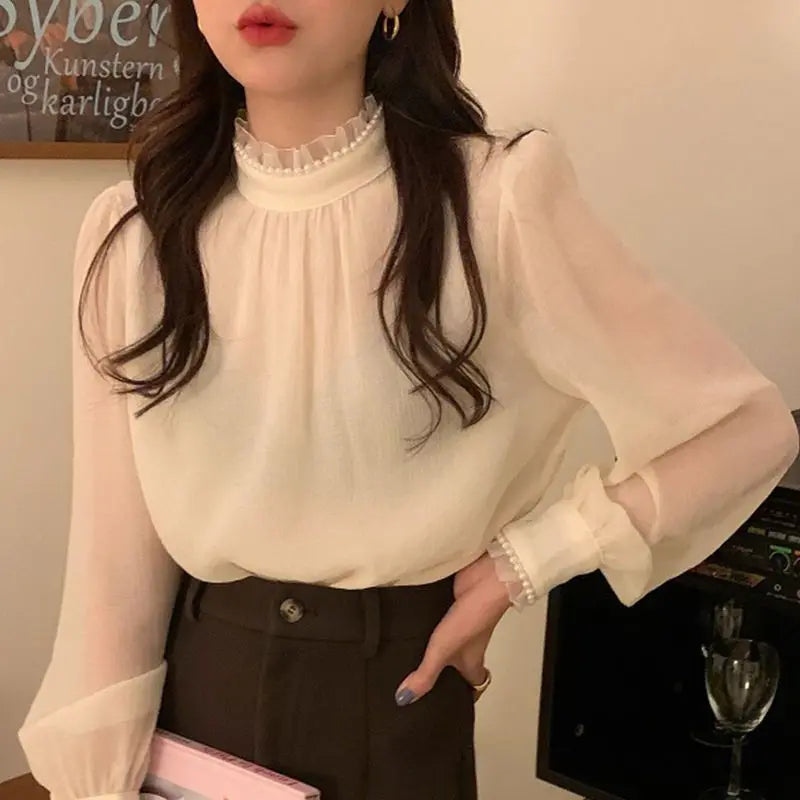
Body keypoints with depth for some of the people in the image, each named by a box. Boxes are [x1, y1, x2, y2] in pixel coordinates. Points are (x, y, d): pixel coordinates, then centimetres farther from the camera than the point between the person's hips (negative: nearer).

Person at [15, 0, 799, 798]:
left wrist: (521, 562, -13)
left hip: (396, 696, -2)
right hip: (191, 690, 3)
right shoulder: (131, 229, -6)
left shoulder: (497, 201, -16)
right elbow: (115, 540, -3)